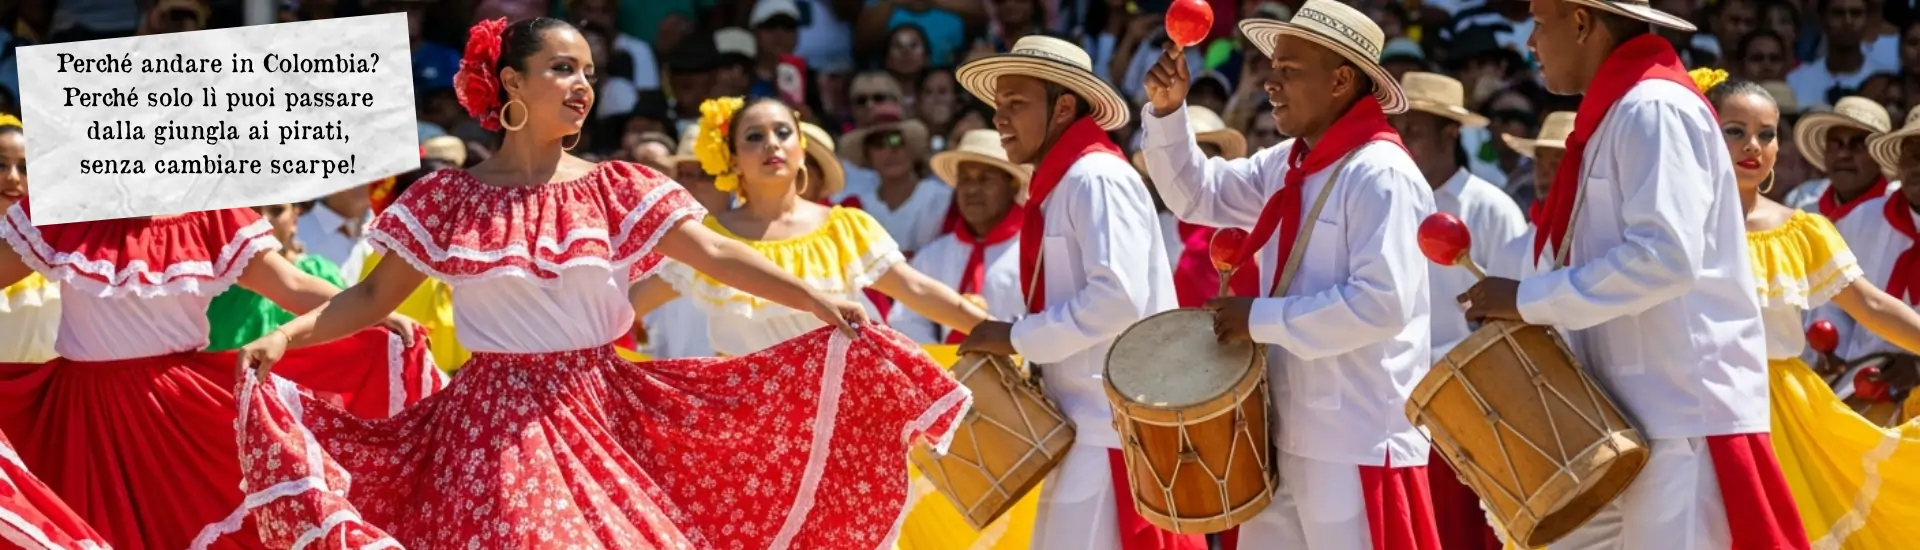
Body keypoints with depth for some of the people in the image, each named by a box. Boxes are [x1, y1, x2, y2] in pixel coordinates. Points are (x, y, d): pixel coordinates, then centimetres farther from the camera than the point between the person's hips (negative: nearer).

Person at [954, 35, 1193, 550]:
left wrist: (1016, 338, -15)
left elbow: (1119, 298, -23)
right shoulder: (1058, 186, 16)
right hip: (1088, 424, 10)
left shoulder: (1097, 178, -13)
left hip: (1117, 426, -10)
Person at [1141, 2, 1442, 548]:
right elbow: (1196, 194, 24)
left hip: (1360, 445, -9)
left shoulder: (1381, 176, -16)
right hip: (1289, 435, 9)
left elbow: (1383, 303, -24)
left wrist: (1262, 318, -18)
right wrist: (1167, 112, 7)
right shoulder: (1285, 165, 12)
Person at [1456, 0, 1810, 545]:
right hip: (1624, 419, 10)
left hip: (1686, 416, -10)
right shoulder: (1611, 117, 18)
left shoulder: (1653, 110, -13)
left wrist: (1529, 300, -18)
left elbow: (1667, 257, -23)